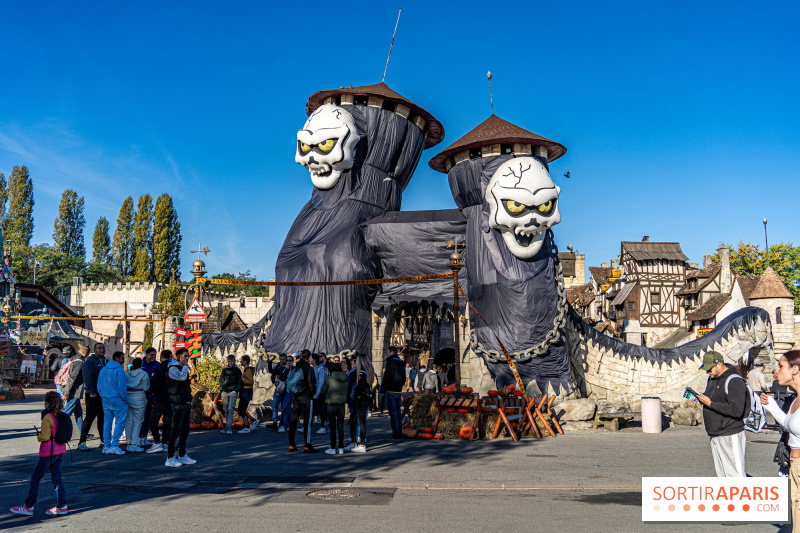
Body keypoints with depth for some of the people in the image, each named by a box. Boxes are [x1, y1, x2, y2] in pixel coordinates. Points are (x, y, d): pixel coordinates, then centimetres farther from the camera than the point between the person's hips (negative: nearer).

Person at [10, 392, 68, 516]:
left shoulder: (47, 418, -17)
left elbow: (45, 437, -20)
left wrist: (38, 435, 1)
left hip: (48, 452, -7)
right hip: (60, 451, 7)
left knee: (35, 479, 7)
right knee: (56, 478, 11)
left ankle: (28, 507, 16)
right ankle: (61, 506, 10)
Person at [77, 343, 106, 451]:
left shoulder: (105, 361, 16)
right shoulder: (89, 361, -6)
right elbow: (87, 377, -14)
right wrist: (92, 392, -20)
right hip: (92, 395, -7)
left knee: (103, 417, 10)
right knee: (90, 417, -6)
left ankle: (104, 441, 17)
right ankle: (81, 442, 1)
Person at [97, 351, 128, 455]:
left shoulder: (103, 370, 11)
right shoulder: (119, 370, -12)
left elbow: (99, 387, 16)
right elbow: (121, 387, -15)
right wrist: (125, 400, -6)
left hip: (105, 400, 7)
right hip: (117, 401, -7)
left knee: (107, 422, 12)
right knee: (120, 422, -1)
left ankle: (106, 446, 14)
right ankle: (114, 446, -6)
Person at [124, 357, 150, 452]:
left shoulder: (127, 373, 7)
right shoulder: (144, 374, -7)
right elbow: (146, 388, -8)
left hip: (127, 397, 5)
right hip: (139, 398, -5)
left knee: (128, 421, 10)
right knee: (137, 421, 0)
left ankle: (129, 443, 13)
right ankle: (134, 444, -3)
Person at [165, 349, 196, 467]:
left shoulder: (183, 369, 21)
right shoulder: (172, 368, -6)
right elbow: (182, 377, -28)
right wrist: (185, 365, -11)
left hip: (186, 403, 9)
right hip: (178, 404, -9)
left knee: (185, 430, 10)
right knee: (176, 430, -9)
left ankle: (182, 456, 17)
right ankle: (170, 458, -5)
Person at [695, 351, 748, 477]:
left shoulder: (734, 381, -15)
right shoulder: (712, 379, 13)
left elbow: (736, 410, -24)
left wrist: (710, 404, -21)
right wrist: (700, 398, 1)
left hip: (731, 436, -9)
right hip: (714, 436, 9)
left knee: (734, 474, -7)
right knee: (721, 473, 14)